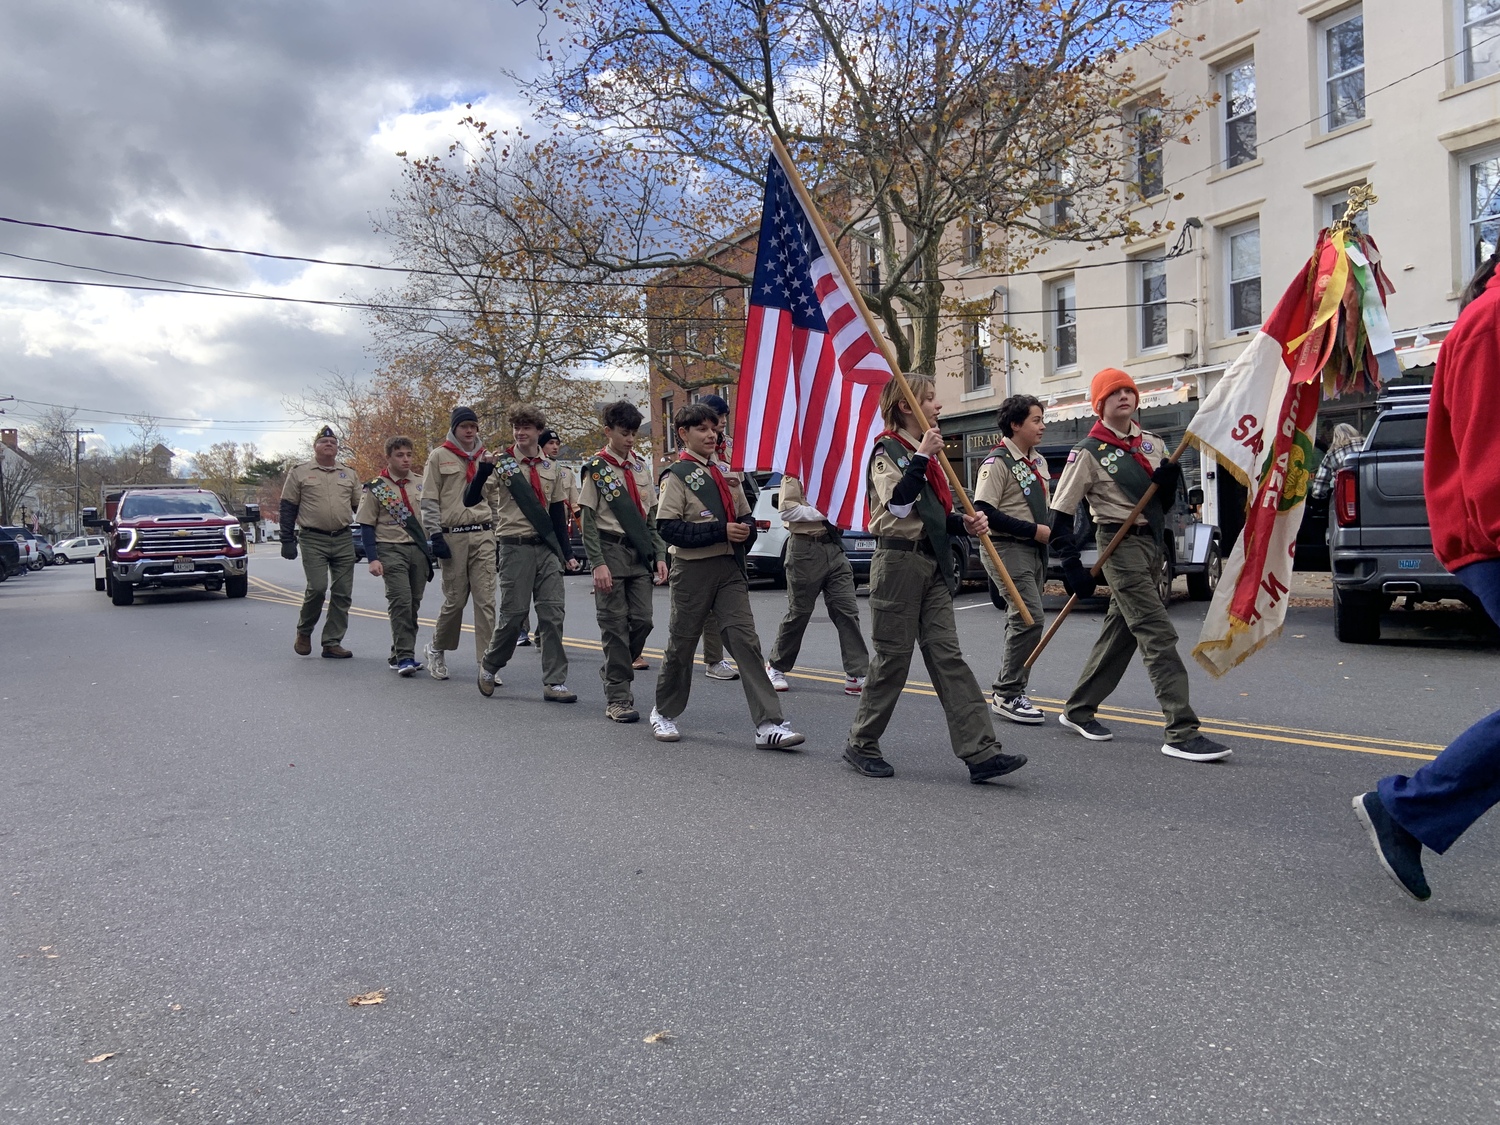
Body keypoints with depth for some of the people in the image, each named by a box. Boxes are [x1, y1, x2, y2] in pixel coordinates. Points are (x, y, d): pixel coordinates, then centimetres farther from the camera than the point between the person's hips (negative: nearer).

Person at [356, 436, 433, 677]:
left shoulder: (420, 486, 11)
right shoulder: (375, 489, -1)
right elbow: (366, 526, -1)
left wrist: (430, 555, 12)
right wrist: (373, 559, -10)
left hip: (419, 550, 5)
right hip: (391, 550, -4)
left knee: (413, 603, 6)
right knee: (400, 601, -15)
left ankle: (401, 655, 17)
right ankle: (404, 657, -12)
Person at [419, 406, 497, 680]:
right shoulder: (439, 457, 4)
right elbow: (429, 501, 0)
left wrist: (498, 534, 16)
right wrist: (435, 535, -8)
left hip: (483, 534, 3)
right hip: (452, 536, -3)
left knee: (486, 600, -4)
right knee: (455, 599, 2)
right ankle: (437, 649, 27)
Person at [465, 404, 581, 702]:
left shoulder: (552, 469, 12)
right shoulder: (502, 464, 0)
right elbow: (470, 500, -8)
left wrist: (567, 553, 13)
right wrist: (484, 469, -24)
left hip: (547, 548, 4)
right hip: (516, 546, -4)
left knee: (552, 613, -1)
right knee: (514, 613, -2)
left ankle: (554, 683, 3)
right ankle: (489, 666, 23)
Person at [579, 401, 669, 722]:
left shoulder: (640, 465, 13)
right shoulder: (596, 468, -4)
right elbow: (588, 521, -7)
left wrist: (659, 555, 8)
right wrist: (598, 563, -14)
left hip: (640, 553, 5)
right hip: (611, 550, -5)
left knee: (642, 621, 2)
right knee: (615, 624, -2)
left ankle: (613, 673, 26)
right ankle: (617, 698, 5)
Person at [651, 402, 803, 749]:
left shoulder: (725, 472, 13)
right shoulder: (677, 475, -5)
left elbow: (746, 518, 19)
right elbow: (668, 528, -15)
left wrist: (745, 532, -5)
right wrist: (721, 531, -19)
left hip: (730, 567, 5)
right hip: (693, 569, -4)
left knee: (746, 641, -5)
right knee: (682, 643, 8)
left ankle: (768, 725, -8)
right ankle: (664, 713, 30)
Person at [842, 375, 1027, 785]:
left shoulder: (927, 453, 19)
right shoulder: (888, 450, -6)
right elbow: (898, 505, -23)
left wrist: (965, 523, 5)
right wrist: (921, 456, -21)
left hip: (933, 566, 8)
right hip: (899, 562, -8)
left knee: (947, 657, 1)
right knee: (892, 659, -1)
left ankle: (980, 752, -3)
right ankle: (861, 746, 15)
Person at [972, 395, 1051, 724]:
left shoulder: (1038, 461, 16)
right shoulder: (997, 462, -12)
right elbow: (984, 512, -20)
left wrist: (1050, 530, 7)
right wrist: (1034, 530, -17)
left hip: (1035, 550, 9)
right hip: (1007, 548, -9)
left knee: (1023, 621, 11)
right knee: (1029, 618, -16)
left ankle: (1005, 690, 20)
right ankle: (1007, 695, -7)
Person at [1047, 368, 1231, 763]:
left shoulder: (1152, 444, 13)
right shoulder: (1089, 452, -7)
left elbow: (1163, 504, 18)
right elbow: (1060, 514, -8)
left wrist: (1169, 479, -4)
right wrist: (1073, 567, -15)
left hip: (1152, 543, 8)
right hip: (1121, 545, -8)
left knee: (1119, 633, 13)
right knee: (1159, 635, -14)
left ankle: (1078, 710, 27)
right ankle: (1182, 733, -13)